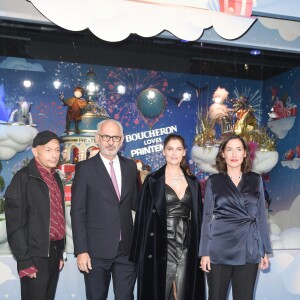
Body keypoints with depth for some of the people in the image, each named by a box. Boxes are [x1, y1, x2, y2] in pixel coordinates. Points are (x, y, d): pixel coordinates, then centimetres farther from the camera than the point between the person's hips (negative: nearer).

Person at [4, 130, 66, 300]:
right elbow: (15, 224, -14)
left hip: (54, 253, 7)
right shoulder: (24, 178, -12)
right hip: (35, 256, -7)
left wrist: (60, 253, 15)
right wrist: (24, 261, -16)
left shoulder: (55, 178, 11)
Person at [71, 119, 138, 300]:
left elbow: (134, 203, 13)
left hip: (126, 248, 3)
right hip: (97, 249, -3)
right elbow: (78, 212, -6)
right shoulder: (85, 168, -3)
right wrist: (81, 250, -10)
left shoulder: (130, 167, 8)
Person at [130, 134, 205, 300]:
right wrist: (140, 252, -8)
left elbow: (198, 216, 13)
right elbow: (143, 216, -3)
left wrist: (199, 248, 7)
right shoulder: (153, 180, -1)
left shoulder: (192, 182, 10)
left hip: (187, 248, 3)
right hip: (162, 247, -3)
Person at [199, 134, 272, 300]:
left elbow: (260, 216, 9)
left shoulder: (256, 180, 7)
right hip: (219, 251, -1)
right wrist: (204, 252, -2)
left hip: (248, 251, 1)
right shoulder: (213, 181, 3)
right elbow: (207, 218, 2)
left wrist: (265, 251, 7)